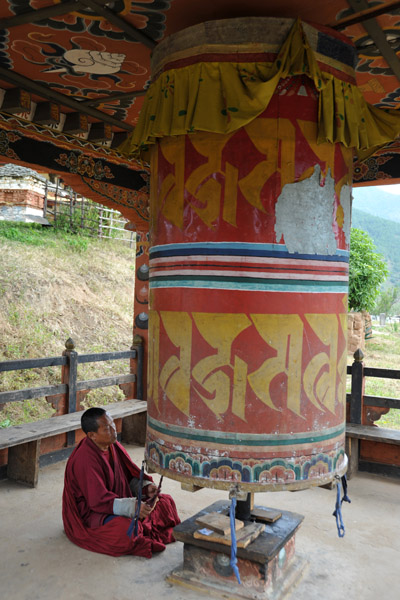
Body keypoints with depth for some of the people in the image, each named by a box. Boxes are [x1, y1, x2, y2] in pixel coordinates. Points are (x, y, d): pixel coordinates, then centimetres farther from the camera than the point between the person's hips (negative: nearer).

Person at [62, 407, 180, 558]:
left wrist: (145, 487, -12)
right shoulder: (85, 460, -27)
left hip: (118, 500, 8)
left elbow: (130, 475, 8)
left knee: (166, 502, 2)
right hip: (91, 513, -8)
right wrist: (133, 507, -37)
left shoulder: (113, 446, -2)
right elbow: (99, 501, -29)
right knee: (126, 529, -36)